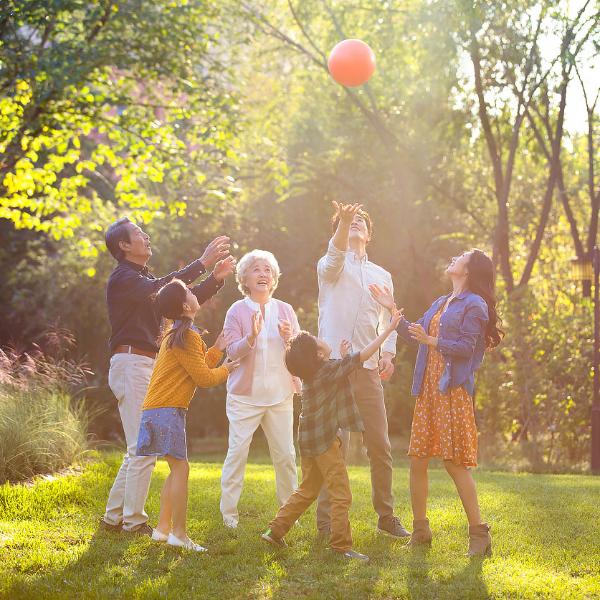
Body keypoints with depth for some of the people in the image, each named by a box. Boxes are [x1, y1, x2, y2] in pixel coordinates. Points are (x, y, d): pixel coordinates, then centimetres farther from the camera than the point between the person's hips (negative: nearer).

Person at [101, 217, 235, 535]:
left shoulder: (143, 280, 23)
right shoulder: (122, 278, -7)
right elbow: (159, 289, -25)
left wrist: (215, 278, 5)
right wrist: (202, 262, -25)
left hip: (148, 365, 10)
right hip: (131, 363, -10)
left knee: (139, 449, 11)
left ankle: (113, 517, 16)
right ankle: (134, 521, -7)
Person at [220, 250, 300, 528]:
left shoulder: (285, 310, 9)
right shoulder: (237, 311, 0)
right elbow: (233, 351, -7)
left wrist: (289, 338, -13)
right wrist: (252, 336, -24)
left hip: (280, 395, 3)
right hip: (245, 395, -3)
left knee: (285, 454, 3)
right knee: (237, 451, -6)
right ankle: (229, 512, 2)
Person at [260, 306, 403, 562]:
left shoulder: (311, 373, 8)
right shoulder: (330, 370, -15)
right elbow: (363, 355, -18)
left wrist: (342, 356, 14)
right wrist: (389, 329, -15)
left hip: (308, 440, 9)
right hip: (325, 441, -9)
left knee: (307, 491, 20)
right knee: (341, 495, -2)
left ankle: (275, 530, 19)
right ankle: (341, 545, -3)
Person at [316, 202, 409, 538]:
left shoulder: (382, 276, 19)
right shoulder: (330, 267, 5)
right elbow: (335, 256, -20)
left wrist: (388, 354, 2)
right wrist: (343, 223, -39)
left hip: (368, 370, 4)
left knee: (380, 446, 5)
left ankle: (387, 516, 16)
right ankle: (327, 520, 2)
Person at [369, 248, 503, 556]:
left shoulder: (474, 305, -5)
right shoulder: (440, 303, 20)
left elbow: (466, 347, -14)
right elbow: (413, 333, 21)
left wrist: (429, 340, -23)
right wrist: (392, 310, 18)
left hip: (452, 390, -8)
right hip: (428, 389, 8)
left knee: (455, 462, -10)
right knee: (417, 460, 6)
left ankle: (479, 533, -3)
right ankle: (420, 529, 15)